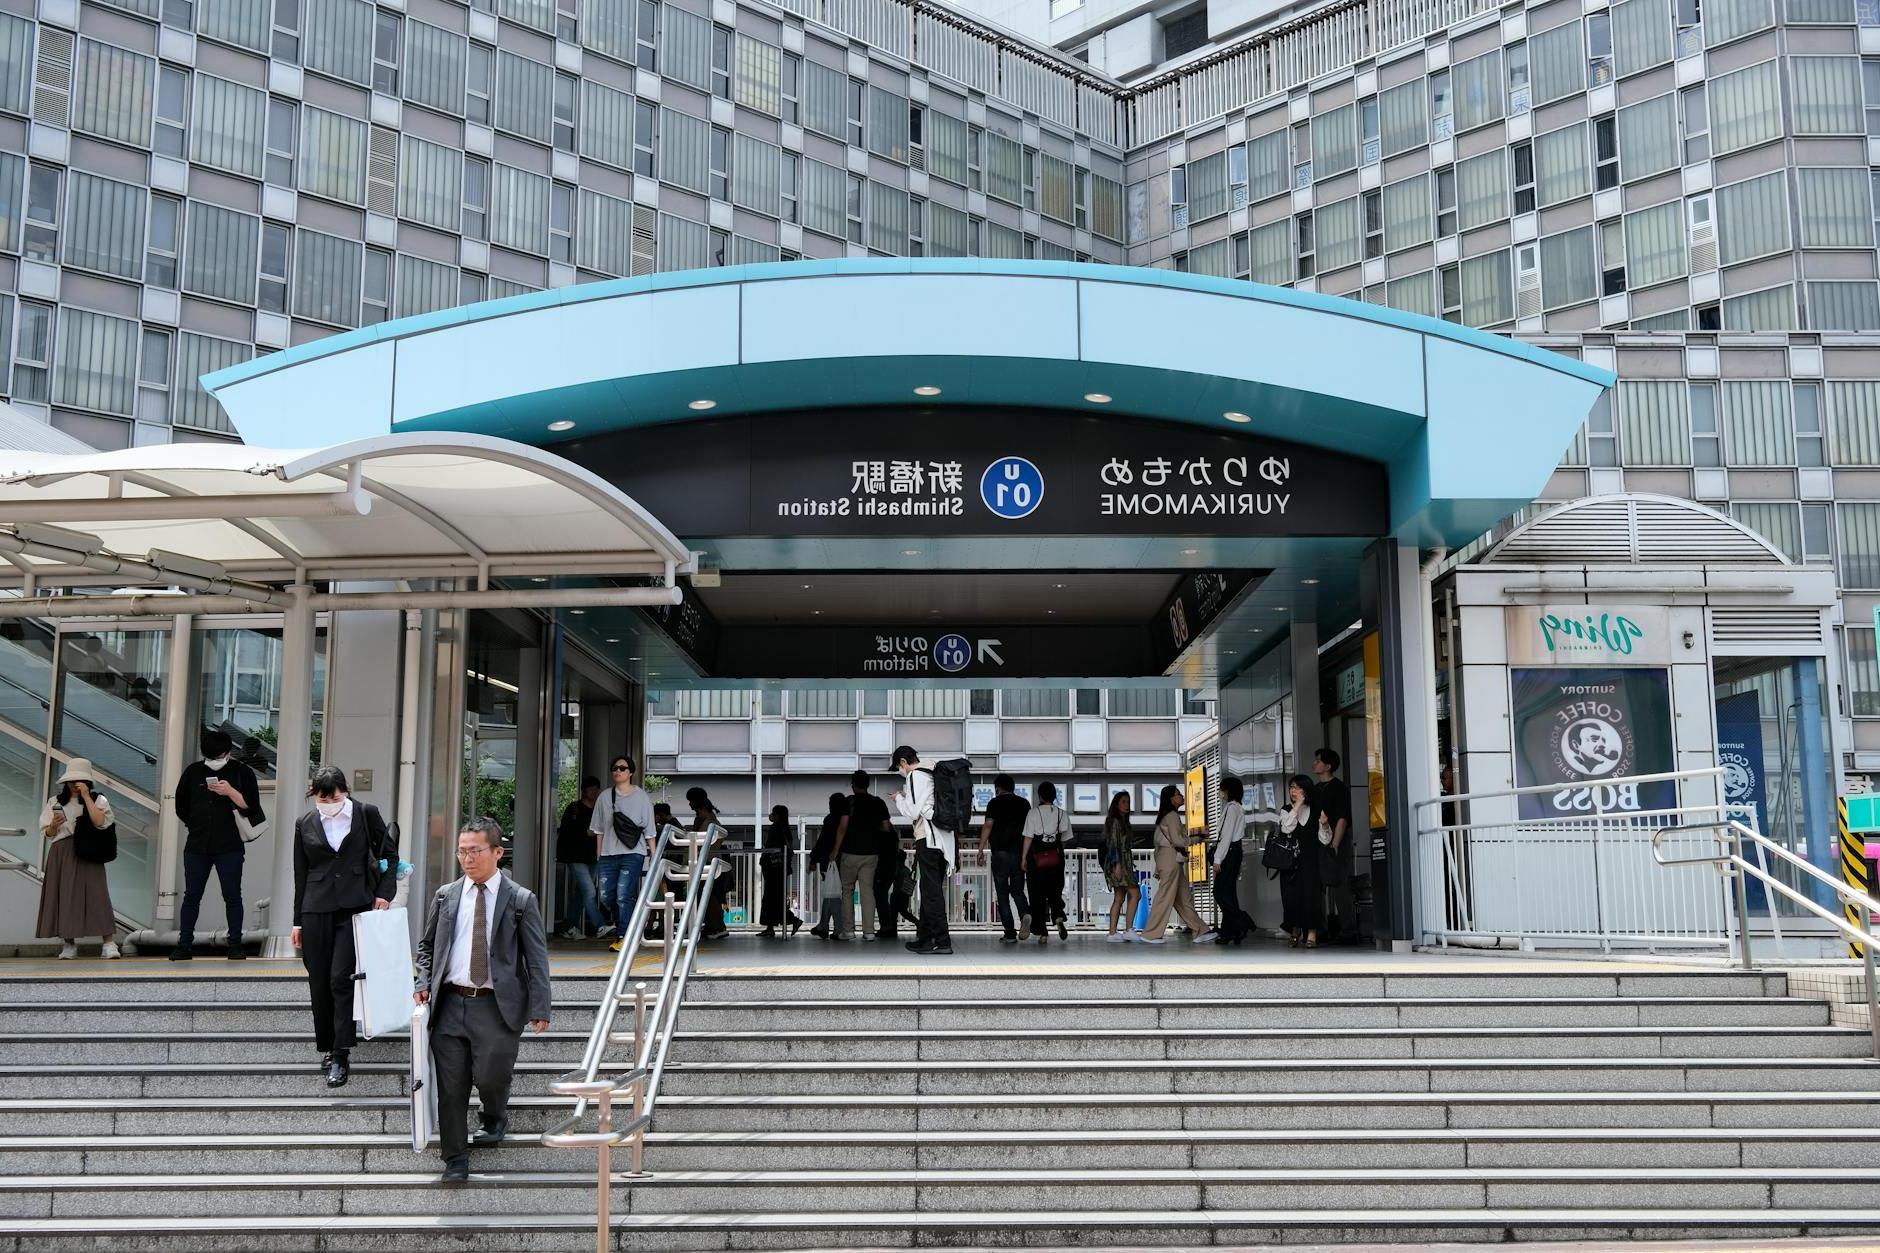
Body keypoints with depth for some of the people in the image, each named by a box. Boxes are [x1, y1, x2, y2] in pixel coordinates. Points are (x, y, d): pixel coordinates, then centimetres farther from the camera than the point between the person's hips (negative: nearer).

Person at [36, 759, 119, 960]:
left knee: (95, 894, -11)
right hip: (61, 854, 3)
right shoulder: (55, 803, 13)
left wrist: (86, 797, -12)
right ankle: (68, 944, 7)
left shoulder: (98, 800, 6)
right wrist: (54, 825, -9)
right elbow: (48, 834, 13)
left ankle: (108, 943, -16)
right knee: (62, 896, 0)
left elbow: (100, 822, -13)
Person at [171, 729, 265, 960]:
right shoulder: (193, 771, 8)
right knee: (191, 896, 4)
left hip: (230, 848, -3)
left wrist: (230, 792, -18)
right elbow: (181, 806, 17)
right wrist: (197, 825, 13)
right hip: (196, 846, 3)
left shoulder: (242, 773, 0)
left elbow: (251, 806, -6)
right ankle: (184, 945, 10)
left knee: (232, 896, -1)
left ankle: (235, 945, 5)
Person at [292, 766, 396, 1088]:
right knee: (319, 982, 5)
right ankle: (327, 1047, 18)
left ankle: (340, 1056, -9)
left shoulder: (367, 814, 2)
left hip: (355, 907, -3)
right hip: (317, 910, 3)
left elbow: (390, 855, 10)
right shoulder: (305, 824, 8)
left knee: (341, 979, -10)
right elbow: (300, 875, 12)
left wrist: (384, 893, -2)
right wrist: (298, 921, 12)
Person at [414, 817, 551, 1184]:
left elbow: (537, 958, -1)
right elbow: (426, 945, 22)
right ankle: (455, 1159, 16)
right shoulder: (446, 896, 10)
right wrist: (425, 983, 5)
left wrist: (538, 1009, -8)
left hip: (496, 1006, -3)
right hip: (450, 1003, 3)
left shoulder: (521, 900, 0)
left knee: (491, 1076, -8)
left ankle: (495, 1121, 28)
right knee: (451, 1085, 3)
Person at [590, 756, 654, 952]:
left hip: (633, 853, -4)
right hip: (608, 853, 4)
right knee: (606, 895, 3)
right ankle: (623, 925, 28)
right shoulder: (604, 796, 10)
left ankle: (623, 937, -6)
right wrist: (599, 853, 11)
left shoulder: (641, 796, 3)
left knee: (624, 895, -12)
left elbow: (649, 830, 4)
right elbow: (599, 828, 14)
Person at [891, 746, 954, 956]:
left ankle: (942, 942, -13)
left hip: (928, 839, -9)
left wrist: (899, 799, 5)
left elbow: (912, 813, -12)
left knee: (931, 891, -9)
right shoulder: (932, 775, 19)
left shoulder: (915, 776, -7)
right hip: (942, 838, 9)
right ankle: (925, 938, 21)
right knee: (931, 889, 14)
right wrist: (906, 797, 22)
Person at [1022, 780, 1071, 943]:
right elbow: (1065, 839, 6)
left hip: (1036, 858, -2)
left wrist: (1024, 858, -2)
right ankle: (1058, 918, -13)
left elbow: (1028, 837, -8)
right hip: (1056, 858, 2)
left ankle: (1042, 932, 2)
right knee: (1055, 892, 15)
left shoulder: (1034, 812, -6)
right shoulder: (1062, 814, 3)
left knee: (1037, 895, 4)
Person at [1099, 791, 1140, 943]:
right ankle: (1128, 929, -15)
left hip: (1124, 863, 9)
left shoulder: (1123, 822, 20)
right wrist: (1117, 864, -20)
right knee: (1135, 894, -13)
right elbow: (1113, 844, -14)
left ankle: (1113, 933, 1)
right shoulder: (1115, 821, -8)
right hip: (1118, 861, -9)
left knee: (1119, 898, 4)